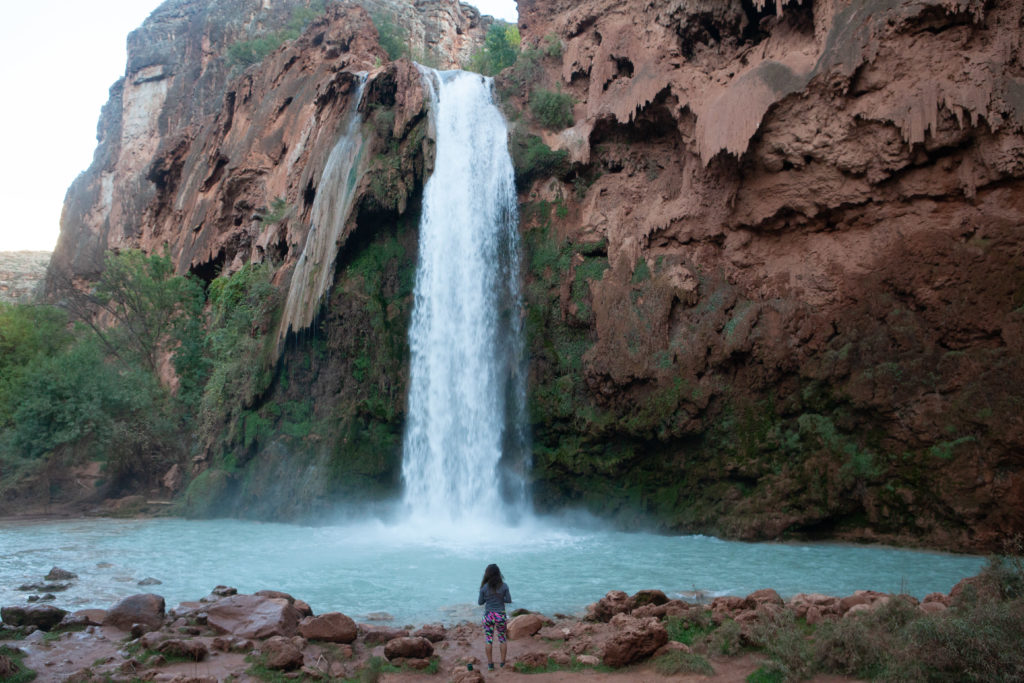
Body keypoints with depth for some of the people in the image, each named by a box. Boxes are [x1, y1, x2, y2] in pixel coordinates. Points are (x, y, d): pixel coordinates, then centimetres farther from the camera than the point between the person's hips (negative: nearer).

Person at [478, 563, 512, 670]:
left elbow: (480, 602, -2)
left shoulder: (484, 587, -10)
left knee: (488, 640, 11)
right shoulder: (504, 586, -10)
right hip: (500, 615, 0)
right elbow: (509, 600, -5)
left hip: (488, 616, 0)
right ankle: (503, 663, 20)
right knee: (502, 639, 15)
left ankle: (490, 664, 15)